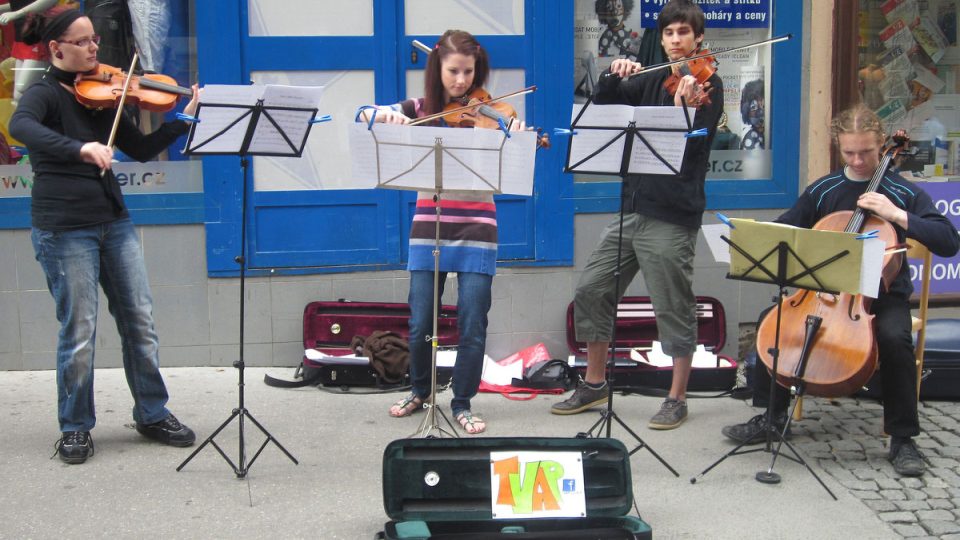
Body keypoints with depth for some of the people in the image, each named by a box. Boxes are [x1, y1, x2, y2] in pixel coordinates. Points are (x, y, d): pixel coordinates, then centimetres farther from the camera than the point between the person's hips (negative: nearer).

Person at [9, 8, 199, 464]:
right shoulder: (45, 94, -6)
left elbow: (142, 149, 13)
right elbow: (20, 126, -29)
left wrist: (187, 118, 1)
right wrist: (80, 148, -43)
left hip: (113, 221, 6)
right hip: (64, 228, -6)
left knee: (140, 322, 8)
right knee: (80, 332, -1)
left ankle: (153, 414, 21)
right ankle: (75, 428, 15)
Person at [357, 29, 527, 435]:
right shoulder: (421, 110, 5)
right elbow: (363, 114, 2)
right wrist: (387, 115, -19)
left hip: (475, 228, -1)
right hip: (429, 225, 2)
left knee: (472, 324, -2)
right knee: (420, 323, 4)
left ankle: (462, 404, 15)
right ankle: (420, 390, 29)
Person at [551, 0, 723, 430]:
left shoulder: (707, 84, -4)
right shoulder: (652, 81, 14)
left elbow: (694, 145, -16)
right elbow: (603, 107, 10)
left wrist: (683, 108, -34)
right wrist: (613, 76, -8)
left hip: (672, 215, -7)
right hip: (633, 206, 7)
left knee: (674, 306, 0)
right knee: (591, 290, 9)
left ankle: (677, 398, 13)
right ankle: (594, 384, 22)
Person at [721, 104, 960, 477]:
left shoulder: (904, 193, -1)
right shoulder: (822, 191, 7)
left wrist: (897, 216, -21)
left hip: (883, 295, -3)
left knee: (894, 337, -35)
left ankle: (902, 439, -18)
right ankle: (773, 415, -2)